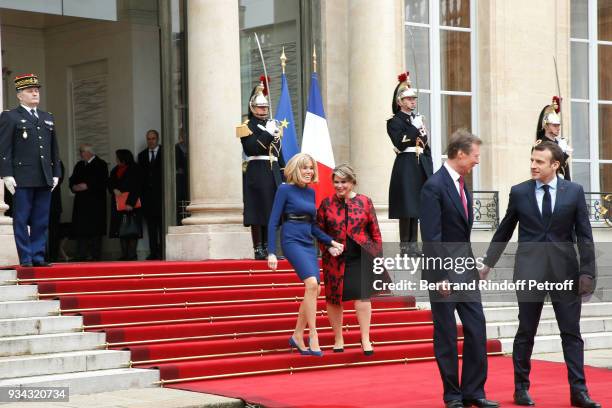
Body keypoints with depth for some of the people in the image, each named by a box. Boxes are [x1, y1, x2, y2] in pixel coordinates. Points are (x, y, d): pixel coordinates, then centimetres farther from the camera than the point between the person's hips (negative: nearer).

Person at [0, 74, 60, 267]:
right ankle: (26, 259, 2)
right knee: (21, 220, -2)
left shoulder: (48, 118, 19)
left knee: (41, 221, 6)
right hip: (22, 178, -5)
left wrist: (56, 174, 14)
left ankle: (38, 257, 11)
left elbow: (54, 149, 21)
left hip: (44, 179, 5)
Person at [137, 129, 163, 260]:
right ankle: (153, 252, 3)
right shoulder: (142, 155, 15)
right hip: (147, 194, 4)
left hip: (161, 194, -3)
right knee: (151, 224, 2)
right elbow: (140, 175, 11)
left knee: (162, 224, -4)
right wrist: (141, 193, 2)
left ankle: (162, 251, -2)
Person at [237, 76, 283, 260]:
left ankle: (267, 248, 12)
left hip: (273, 173, 6)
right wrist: (267, 135, -19)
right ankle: (258, 249, -4)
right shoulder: (246, 127, -2)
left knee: (272, 212, 6)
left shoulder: (273, 126, 19)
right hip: (256, 173, -6)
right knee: (257, 212, -7)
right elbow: (251, 149, -16)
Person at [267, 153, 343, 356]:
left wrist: (331, 241, 12)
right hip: (292, 241, -7)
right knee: (311, 283, -23)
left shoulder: (310, 192, 14)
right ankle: (313, 335, -19)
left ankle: (297, 336, 15)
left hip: (308, 244, 8)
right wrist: (271, 252, -14)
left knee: (315, 289, 3)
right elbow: (273, 222, -7)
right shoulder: (285, 190, -5)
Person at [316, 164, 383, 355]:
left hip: (361, 257, -1)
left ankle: (365, 339, 2)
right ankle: (338, 339, 20)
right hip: (335, 259, 1)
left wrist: (378, 254, 3)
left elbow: (374, 231, 5)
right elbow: (319, 231, 8)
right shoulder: (326, 204, 3)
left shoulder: (364, 202, 2)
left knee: (362, 295, -8)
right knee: (334, 298, 7)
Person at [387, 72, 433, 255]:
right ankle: (405, 245, -5)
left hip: (421, 167, 7)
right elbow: (400, 143, -17)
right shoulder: (395, 121, -3)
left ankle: (413, 244, 10)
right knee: (407, 207, -8)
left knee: (417, 205, 6)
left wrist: (429, 169, 12)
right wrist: (416, 128, -15)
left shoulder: (418, 119, 18)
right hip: (406, 167, -7)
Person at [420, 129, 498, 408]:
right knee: (446, 335, 2)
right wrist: (440, 277, -20)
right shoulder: (434, 186, -14)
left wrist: (472, 264, 13)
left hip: (465, 270, 8)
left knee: (477, 329, 4)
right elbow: (431, 237, -18)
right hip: (444, 273, -8)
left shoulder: (461, 183, 12)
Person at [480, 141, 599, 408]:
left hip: (564, 269, 0)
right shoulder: (519, 192, 2)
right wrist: (488, 263, 10)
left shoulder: (574, 192, 1)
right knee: (526, 332, 5)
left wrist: (587, 272, -3)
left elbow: (584, 235, 2)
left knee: (571, 332, 2)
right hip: (529, 269, 0)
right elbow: (504, 232, 11)